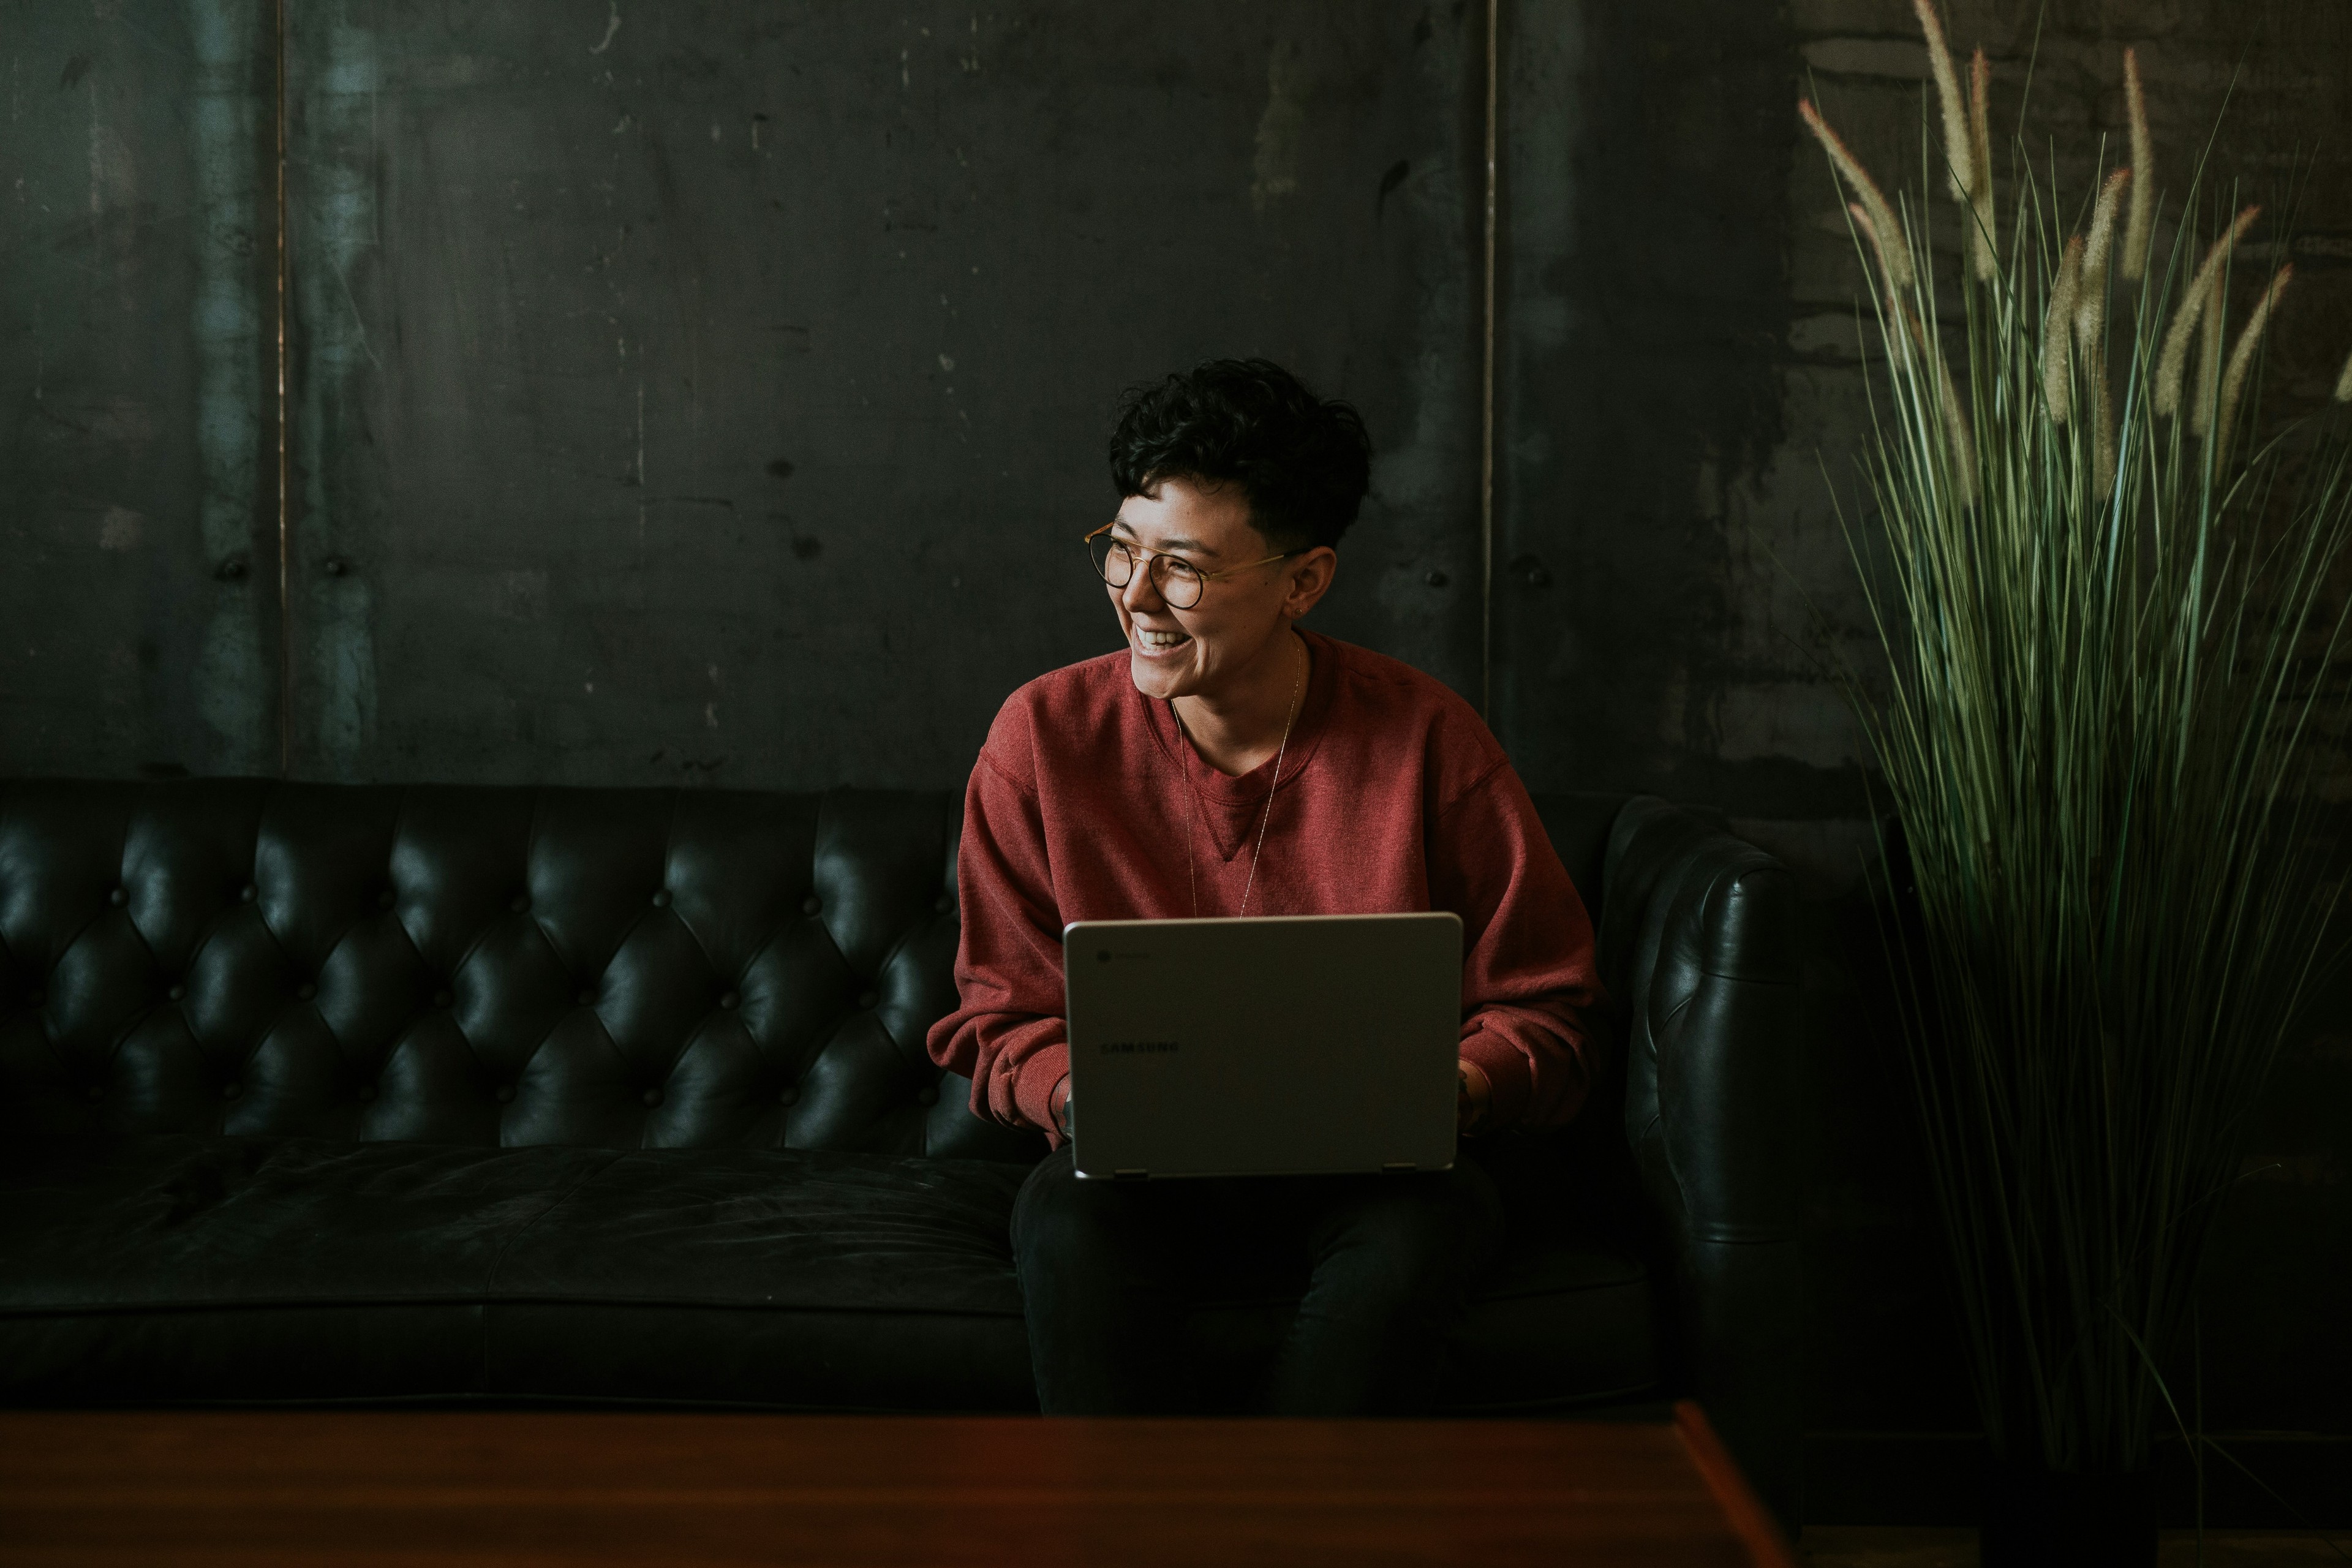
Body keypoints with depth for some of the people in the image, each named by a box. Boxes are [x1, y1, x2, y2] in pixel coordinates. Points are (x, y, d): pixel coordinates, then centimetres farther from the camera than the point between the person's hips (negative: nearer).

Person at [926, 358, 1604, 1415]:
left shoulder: (1426, 740, -5)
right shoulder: (1044, 736, -2)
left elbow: (1545, 1013, 1)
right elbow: (999, 1021, 4)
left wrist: (1461, 1087, -21)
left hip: (1370, 1171, 0)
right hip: (1143, 1175, 1)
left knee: (1422, 1229, -34)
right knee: (1069, 1224, -33)